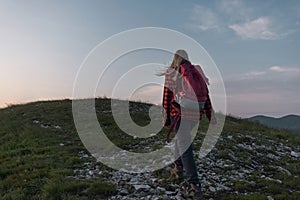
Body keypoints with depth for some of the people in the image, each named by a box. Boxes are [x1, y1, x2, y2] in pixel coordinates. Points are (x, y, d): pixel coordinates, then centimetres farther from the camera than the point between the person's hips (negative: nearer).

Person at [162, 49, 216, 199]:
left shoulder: (171, 73, 4)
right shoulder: (197, 72, 16)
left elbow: (167, 95, -2)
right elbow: (206, 95, 14)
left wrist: (166, 117, 1)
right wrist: (210, 115, 16)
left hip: (181, 112, -5)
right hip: (197, 112, 5)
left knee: (184, 146, -5)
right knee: (182, 137, 26)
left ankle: (195, 186, -9)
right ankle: (178, 169, 37)